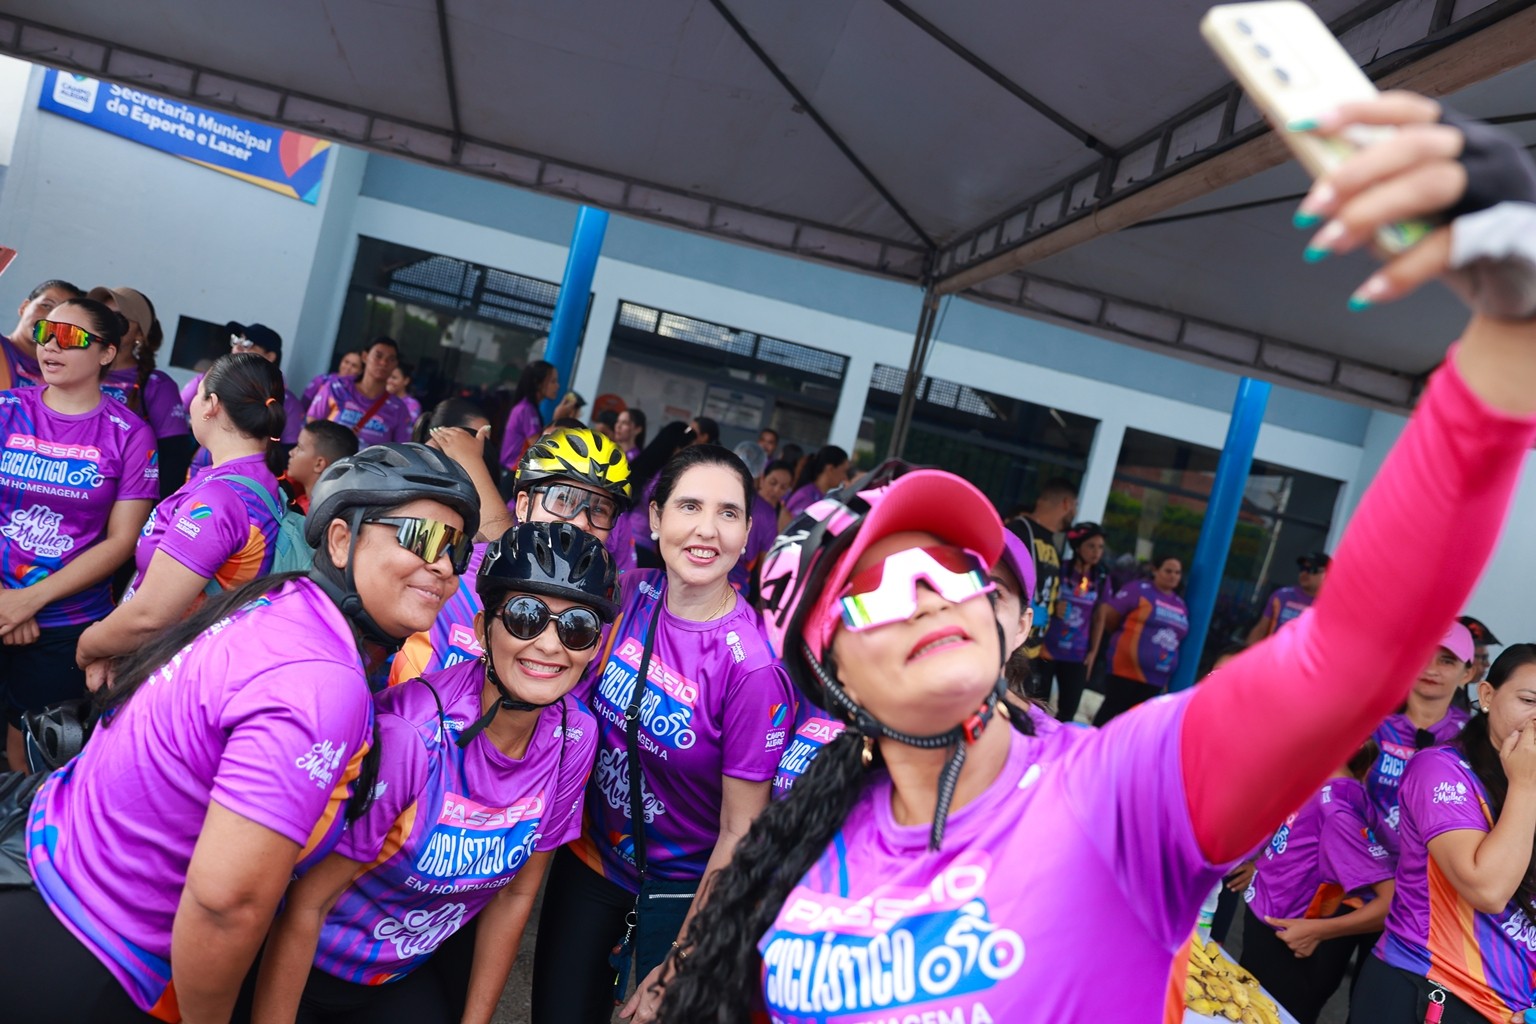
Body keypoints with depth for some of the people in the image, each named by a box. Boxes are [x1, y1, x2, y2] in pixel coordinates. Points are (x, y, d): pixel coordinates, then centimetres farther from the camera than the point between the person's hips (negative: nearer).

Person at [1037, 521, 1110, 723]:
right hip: (1047, 649, -3)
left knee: (1068, 711, 5)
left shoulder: (1102, 580, 4)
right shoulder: (1059, 570, -5)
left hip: (1077, 655, 3)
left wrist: (1093, 652, 6)